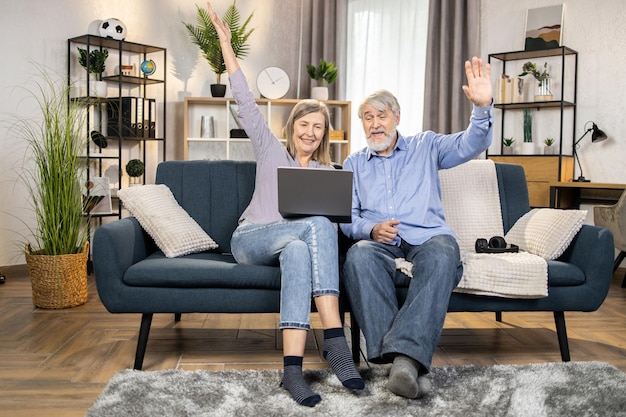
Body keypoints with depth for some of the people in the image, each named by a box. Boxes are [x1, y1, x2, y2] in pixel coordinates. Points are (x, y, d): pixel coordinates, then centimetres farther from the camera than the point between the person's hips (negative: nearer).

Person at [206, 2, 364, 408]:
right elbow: (247, 104, 7)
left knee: (298, 251, -38)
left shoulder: (327, 174, 18)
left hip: (296, 243, 2)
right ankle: (335, 339, -42)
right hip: (250, 239, -2)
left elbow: (336, 221, 10)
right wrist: (226, 46, 3)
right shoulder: (271, 151, 14)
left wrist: (331, 225, -16)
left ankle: (293, 366, -49)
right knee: (317, 225, -34)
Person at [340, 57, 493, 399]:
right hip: (377, 241, 1)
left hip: (427, 237, 0)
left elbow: (470, 145, 5)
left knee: (442, 252, -38)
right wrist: (371, 229, -10)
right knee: (358, 257, -36)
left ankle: (407, 354, -48)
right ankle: (406, 362, -43)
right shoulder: (354, 164, 23)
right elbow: (346, 216, 13)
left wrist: (482, 107, -15)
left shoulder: (425, 146, 20)